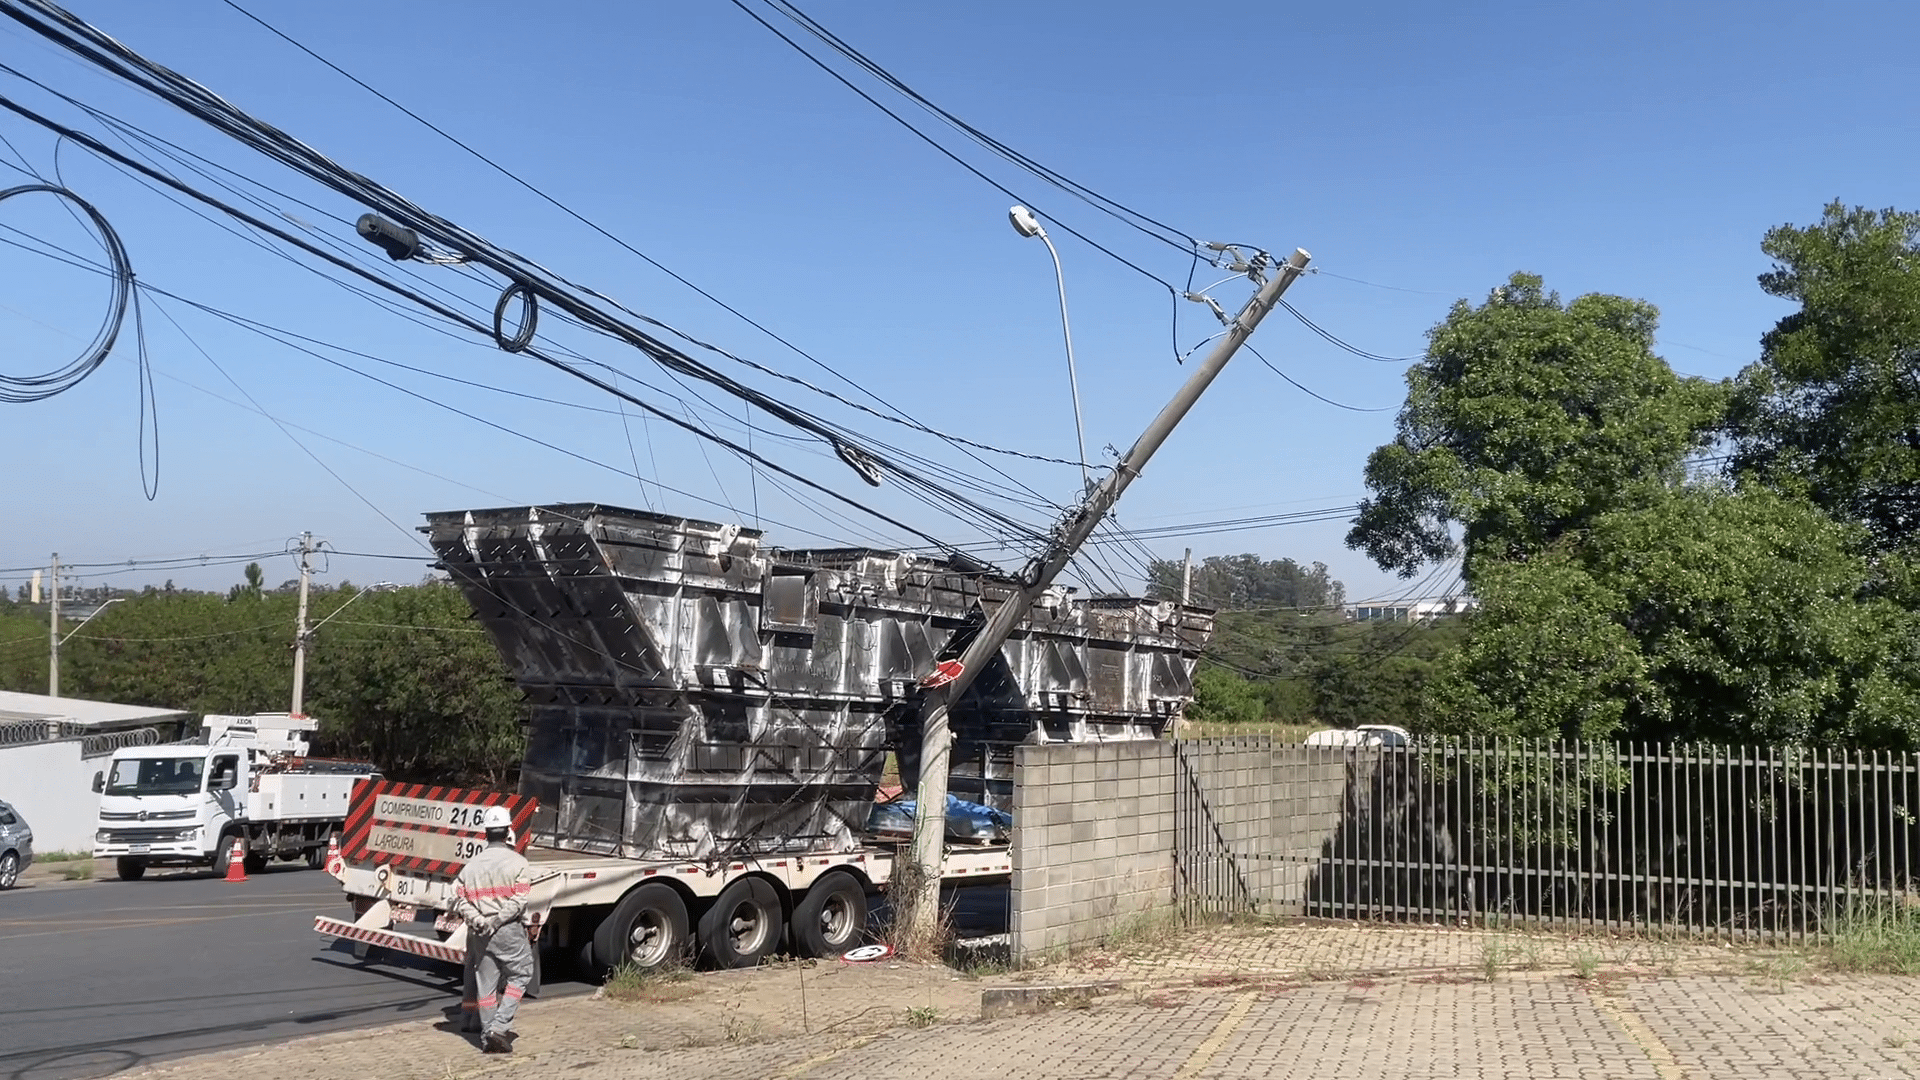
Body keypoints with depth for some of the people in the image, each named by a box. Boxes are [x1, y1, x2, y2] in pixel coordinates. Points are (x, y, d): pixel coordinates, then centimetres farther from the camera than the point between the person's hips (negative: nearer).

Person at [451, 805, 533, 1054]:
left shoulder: (472, 865, 8)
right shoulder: (517, 862, -7)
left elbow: (458, 897, 1)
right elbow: (519, 900, -17)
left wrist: (477, 920, -8)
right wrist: (497, 921, -15)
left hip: (479, 933, 5)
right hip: (509, 931, -5)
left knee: (485, 983, 12)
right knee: (520, 975, 8)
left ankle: (487, 1031, 14)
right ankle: (499, 1027, -6)